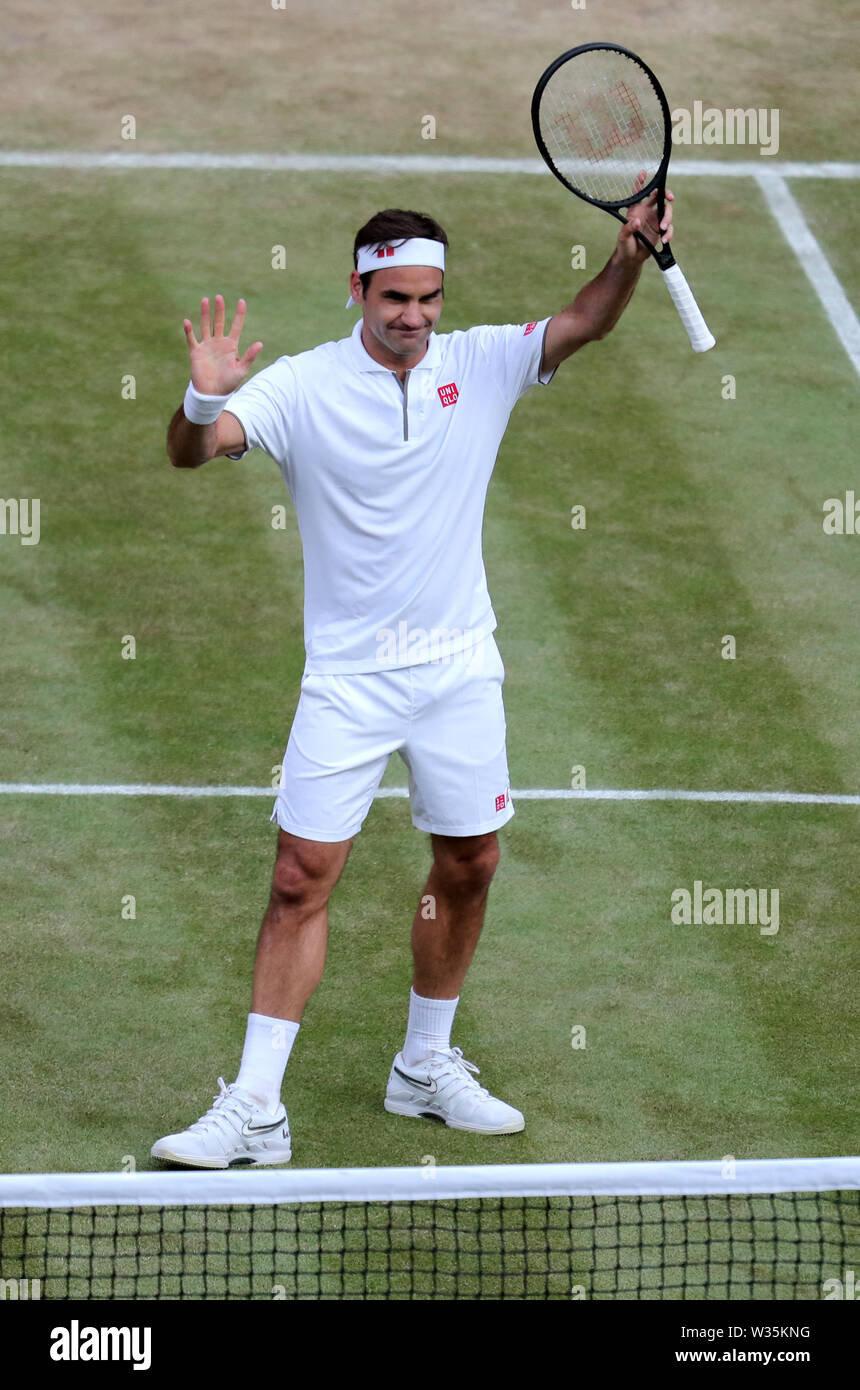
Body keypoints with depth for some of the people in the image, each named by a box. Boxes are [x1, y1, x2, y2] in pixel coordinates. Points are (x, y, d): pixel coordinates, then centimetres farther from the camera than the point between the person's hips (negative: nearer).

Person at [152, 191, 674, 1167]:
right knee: (300, 879, -7)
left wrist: (631, 253, -25)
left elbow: (584, 323, -6)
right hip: (347, 677, -4)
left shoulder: (480, 365, 1)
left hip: (459, 670, 4)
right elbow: (191, 452, -20)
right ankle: (254, 1110, -5)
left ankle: (426, 1068, 30)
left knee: (468, 868, 11)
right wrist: (206, 398, -42)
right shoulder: (302, 387, -10)